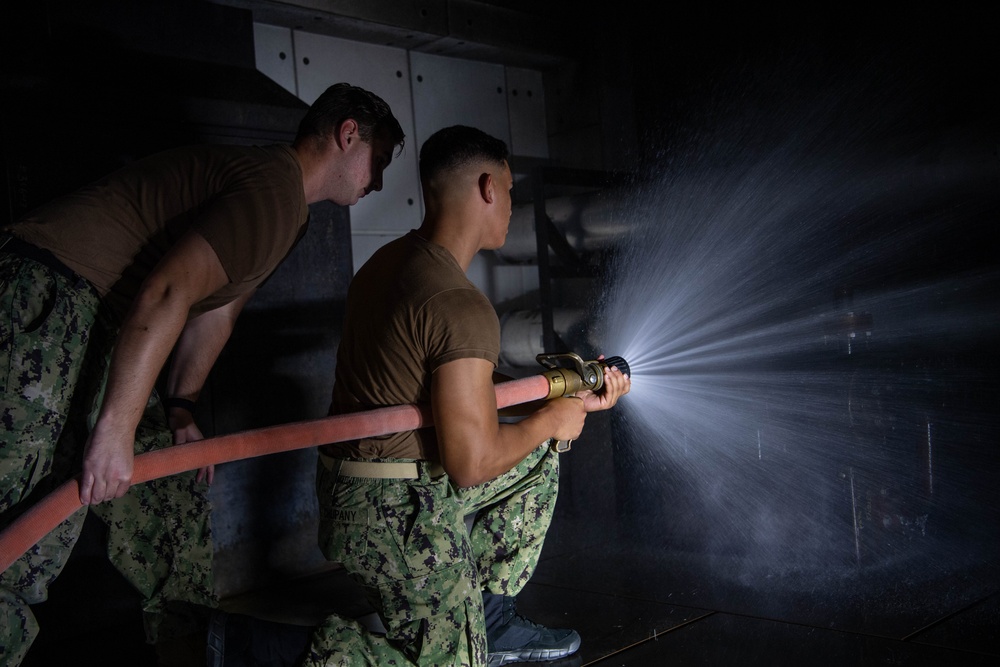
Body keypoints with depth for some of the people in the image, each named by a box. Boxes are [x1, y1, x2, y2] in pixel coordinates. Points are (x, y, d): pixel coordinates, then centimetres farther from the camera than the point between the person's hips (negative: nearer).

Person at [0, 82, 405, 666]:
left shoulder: (285, 202, 17)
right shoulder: (276, 189, -18)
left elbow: (218, 307, 21)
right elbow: (166, 294, -26)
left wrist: (181, 410, 17)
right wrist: (116, 431, -24)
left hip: (98, 321, 11)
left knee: (173, 481, 16)